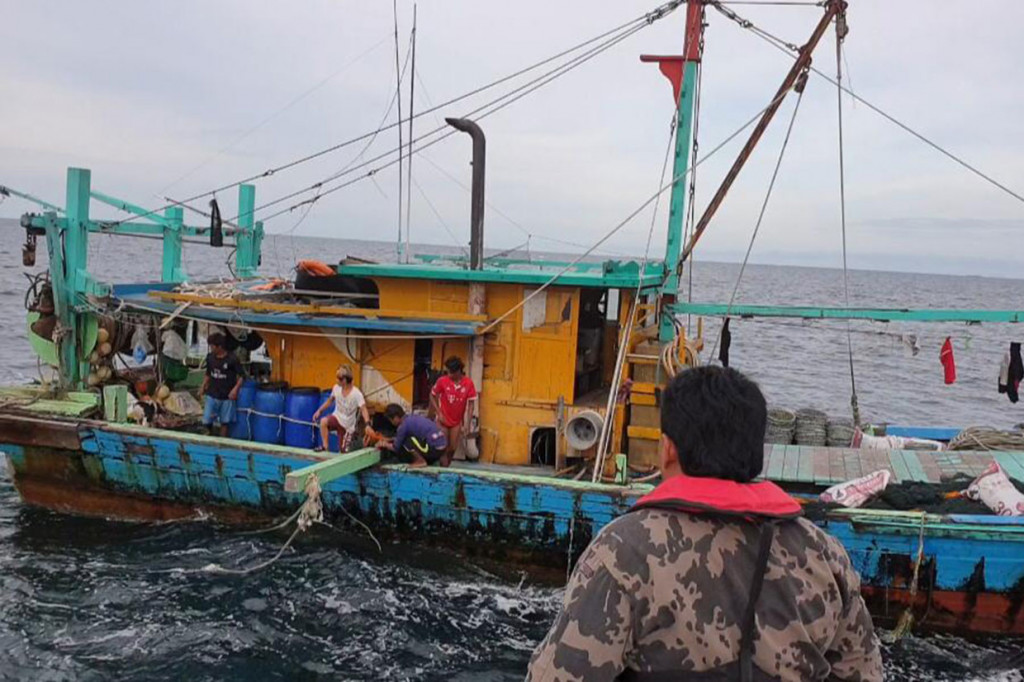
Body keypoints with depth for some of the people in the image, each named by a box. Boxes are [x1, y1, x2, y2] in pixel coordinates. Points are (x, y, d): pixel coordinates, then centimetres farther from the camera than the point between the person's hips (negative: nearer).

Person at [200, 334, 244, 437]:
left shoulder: (232, 359, -15)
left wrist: (235, 389, -21)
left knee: (225, 421, 9)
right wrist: (203, 387, 7)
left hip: (226, 396, -3)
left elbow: (241, 376, -9)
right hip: (212, 395, 4)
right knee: (207, 421, 3)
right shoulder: (210, 357, 0)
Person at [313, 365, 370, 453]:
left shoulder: (356, 393, -23)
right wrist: (319, 411, 4)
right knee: (323, 421, -32)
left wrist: (367, 424, -44)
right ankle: (325, 446, -18)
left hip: (347, 425, -3)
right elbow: (330, 400, 12)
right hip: (337, 417, 3)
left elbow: (363, 409, -30)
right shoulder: (336, 388, -7)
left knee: (343, 451, 0)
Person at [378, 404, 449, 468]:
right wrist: (389, 439, 36)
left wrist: (385, 445, 21)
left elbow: (396, 448, 3)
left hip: (434, 449, -9)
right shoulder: (412, 417, 17)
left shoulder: (403, 425, -7)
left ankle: (421, 461, 2)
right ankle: (442, 457, 18)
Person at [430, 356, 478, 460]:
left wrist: (467, 424, -13)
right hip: (443, 420, -2)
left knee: (452, 448, 11)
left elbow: (470, 405, -10)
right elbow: (432, 396, -4)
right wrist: (438, 413, -12)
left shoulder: (469, 383, -17)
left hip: (457, 422, 2)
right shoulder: (442, 381, -19)